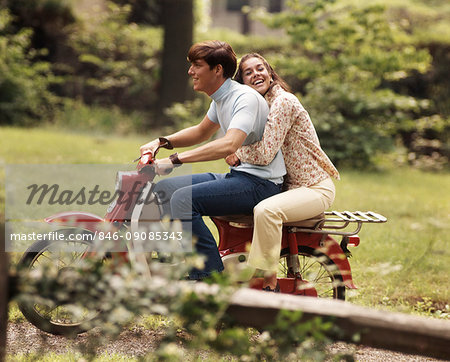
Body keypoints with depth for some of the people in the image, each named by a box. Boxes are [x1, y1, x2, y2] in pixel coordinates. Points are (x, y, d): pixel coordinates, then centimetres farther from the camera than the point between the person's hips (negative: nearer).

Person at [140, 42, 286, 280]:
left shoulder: (245, 98, -19)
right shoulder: (220, 98, 11)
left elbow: (229, 145, -34)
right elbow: (202, 132, 29)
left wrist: (174, 160, -35)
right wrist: (161, 142, 13)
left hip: (260, 183, -10)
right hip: (237, 175, 10)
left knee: (183, 198, -26)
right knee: (164, 189, 7)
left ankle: (211, 277, -21)